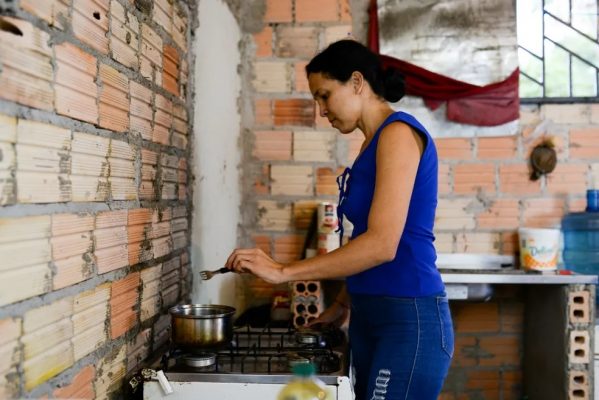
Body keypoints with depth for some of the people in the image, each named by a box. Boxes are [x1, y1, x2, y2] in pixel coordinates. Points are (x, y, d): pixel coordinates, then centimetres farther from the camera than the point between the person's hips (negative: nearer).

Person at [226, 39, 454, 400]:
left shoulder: (398, 132, -12)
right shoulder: (375, 143, 13)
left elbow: (383, 244, -21)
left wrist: (283, 272, -19)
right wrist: (342, 304, 18)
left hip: (409, 320, -8)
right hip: (369, 317, 8)